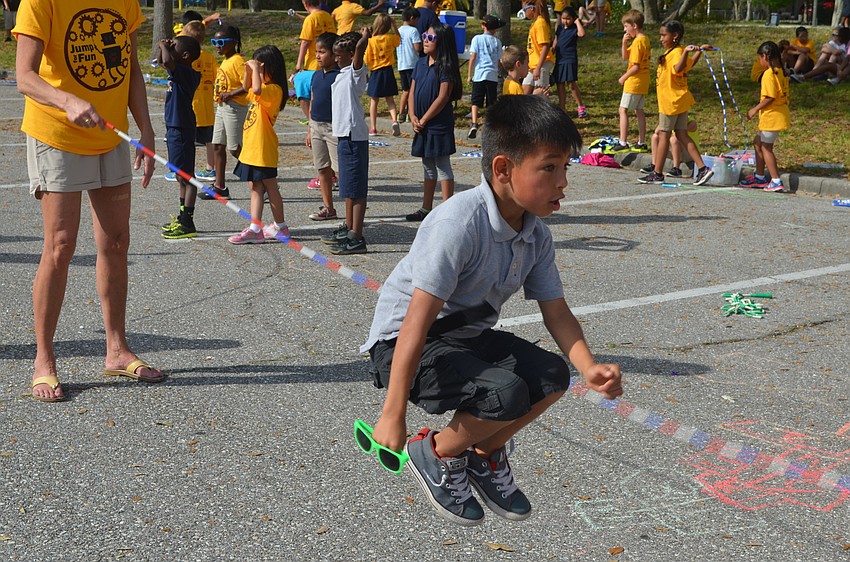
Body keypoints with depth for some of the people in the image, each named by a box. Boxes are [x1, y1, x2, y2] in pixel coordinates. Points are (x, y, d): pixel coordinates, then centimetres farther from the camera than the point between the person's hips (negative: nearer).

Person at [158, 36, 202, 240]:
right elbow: (161, 61, 30)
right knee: (182, 176, 17)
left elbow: (167, 61, -37)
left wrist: (164, 47, -18)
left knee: (186, 177, -5)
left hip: (181, 130, -10)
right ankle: (183, 218, 26)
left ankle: (188, 224, -1)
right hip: (175, 128, 10)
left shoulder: (185, 72, -18)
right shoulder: (180, 72, 10)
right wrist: (164, 47, 12)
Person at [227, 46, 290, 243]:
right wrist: (248, 71, 15)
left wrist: (255, 69, -25)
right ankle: (255, 228, 9)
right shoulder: (264, 88, 13)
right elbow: (247, 90, 32)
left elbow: (257, 90, -39)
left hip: (263, 149, -10)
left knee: (270, 188, 2)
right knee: (255, 188, 8)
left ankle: (280, 227, 14)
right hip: (252, 147, 10)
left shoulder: (273, 89, -18)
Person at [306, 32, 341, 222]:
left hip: (334, 127, -8)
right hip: (316, 126, 8)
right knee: (322, 168, 12)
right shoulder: (316, 75, 11)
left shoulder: (340, 76, -12)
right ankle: (328, 208, 21)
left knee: (340, 170, -6)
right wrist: (309, 130, 17)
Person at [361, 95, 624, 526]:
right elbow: (417, 320, -30)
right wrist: (393, 414, -30)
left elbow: (556, 312, 2)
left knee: (551, 376, -8)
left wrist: (589, 367, -18)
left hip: (470, 336, 8)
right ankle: (435, 454, 2)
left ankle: (485, 452, 16)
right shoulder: (458, 223, -29)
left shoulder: (537, 235, -3)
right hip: (401, 342, -8)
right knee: (506, 394, -27)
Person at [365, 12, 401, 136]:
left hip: (375, 72, -2)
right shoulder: (390, 38, -5)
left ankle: (373, 128, 10)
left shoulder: (370, 41, -12)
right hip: (388, 71, 2)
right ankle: (394, 120, -14)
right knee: (390, 99, 10)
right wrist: (394, 26, 18)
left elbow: (366, 60, -9)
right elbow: (398, 39, 19)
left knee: (373, 101, 9)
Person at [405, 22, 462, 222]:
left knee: (442, 166, -3)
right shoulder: (421, 64, 10)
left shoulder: (446, 67, -13)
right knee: (428, 166, 15)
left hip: (439, 124, -8)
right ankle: (426, 208, 23)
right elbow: (412, 91, 11)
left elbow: (443, 97, -17)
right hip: (422, 125, 8)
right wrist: (413, 116, -2)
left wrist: (424, 119, -14)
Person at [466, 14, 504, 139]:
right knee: (491, 103, 9)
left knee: (476, 102, -1)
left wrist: (469, 75, 0)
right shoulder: (497, 41, 6)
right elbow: (499, 60, 10)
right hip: (493, 75, 2)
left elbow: (473, 57, -4)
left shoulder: (477, 39, 0)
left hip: (479, 74, -2)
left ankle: (474, 124, -19)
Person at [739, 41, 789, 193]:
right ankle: (759, 177, 27)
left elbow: (770, 97, -23)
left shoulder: (769, 74, -17)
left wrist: (755, 109, -13)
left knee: (766, 147, -1)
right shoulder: (781, 72, 11)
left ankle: (776, 181, -1)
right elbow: (783, 95, 14)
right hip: (780, 113, 10)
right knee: (758, 143, 19)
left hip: (772, 116, -10)